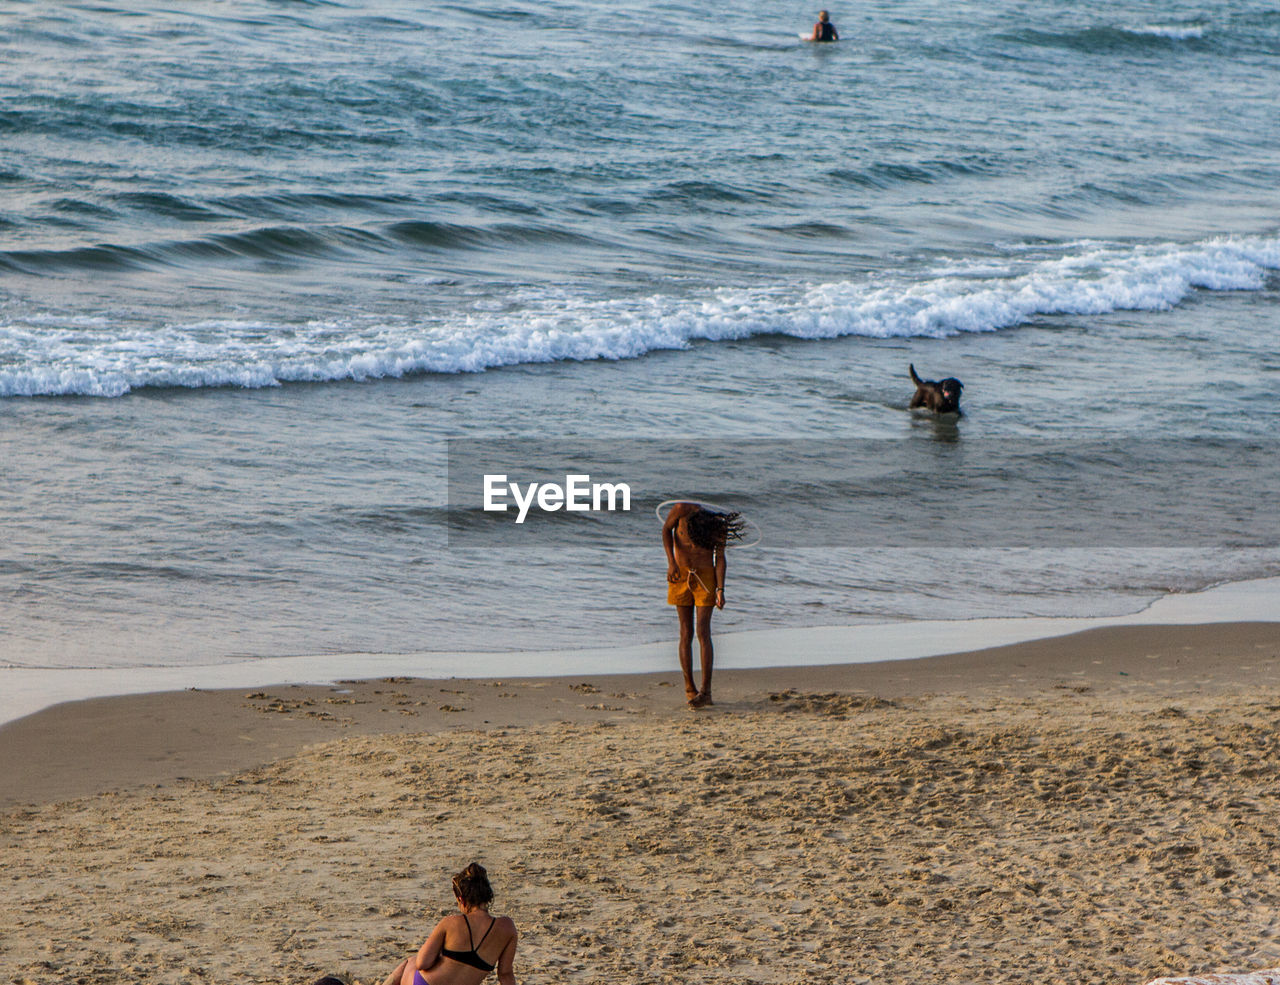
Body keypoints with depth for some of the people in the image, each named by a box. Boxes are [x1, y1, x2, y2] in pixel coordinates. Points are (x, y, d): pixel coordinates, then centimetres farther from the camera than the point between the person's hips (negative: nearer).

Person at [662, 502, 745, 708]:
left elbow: (720, 558, -8)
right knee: (686, 633, 0)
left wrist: (720, 590, -16)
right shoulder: (682, 510, -17)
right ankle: (689, 688, 7)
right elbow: (666, 530, 0)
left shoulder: (719, 526, -15)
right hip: (680, 574, 1)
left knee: (703, 632, -10)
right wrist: (671, 562, -8)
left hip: (705, 575, -1)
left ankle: (706, 690, -12)